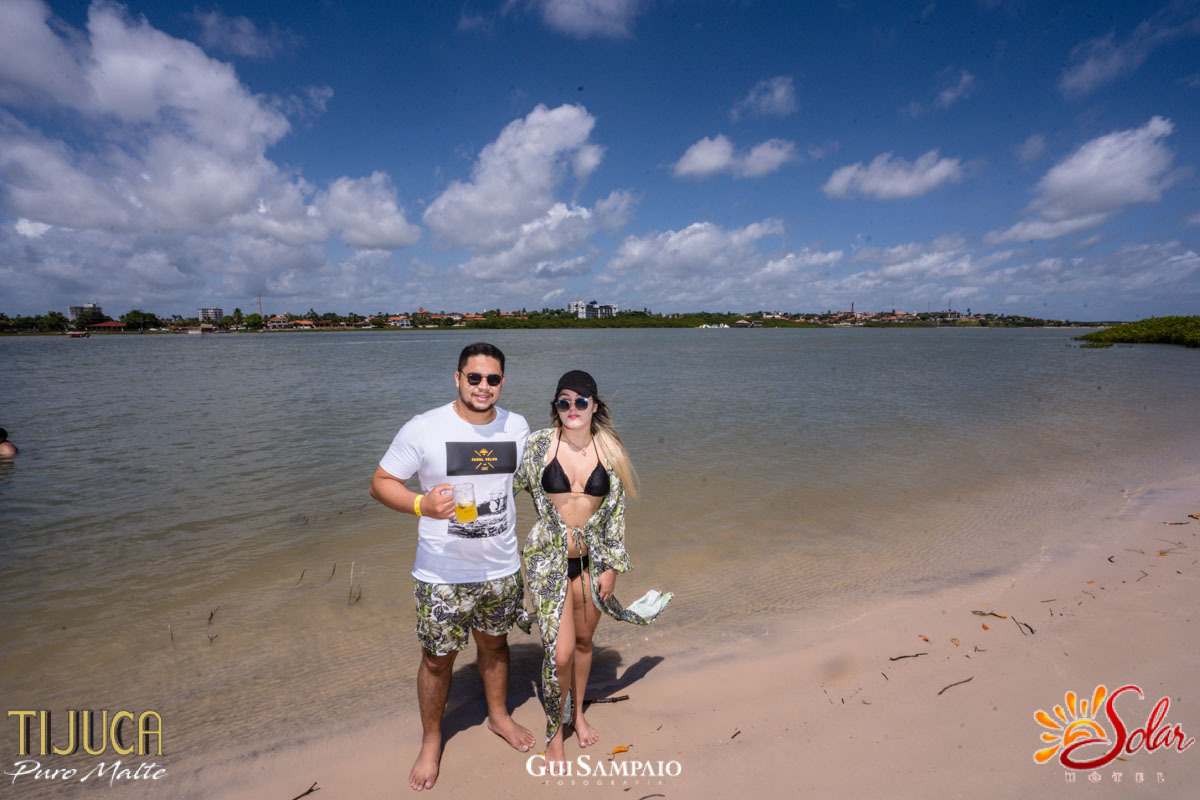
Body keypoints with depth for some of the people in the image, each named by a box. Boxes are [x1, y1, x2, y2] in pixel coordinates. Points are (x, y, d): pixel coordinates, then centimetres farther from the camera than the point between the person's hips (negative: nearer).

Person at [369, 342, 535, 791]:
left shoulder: (517, 427, -1)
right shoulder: (424, 429, -14)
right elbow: (381, 482, -10)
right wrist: (422, 505, -29)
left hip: (501, 568, 3)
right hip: (442, 574, -3)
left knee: (494, 643, 22)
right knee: (437, 658, 11)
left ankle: (498, 716, 48)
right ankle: (430, 742, 38)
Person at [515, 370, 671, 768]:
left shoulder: (609, 450, -5)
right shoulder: (538, 444, -10)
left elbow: (616, 511, 1)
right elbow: (514, 486, 6)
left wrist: (612, 567, 1)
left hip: (592, 559, 2)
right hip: (548, 559, -2)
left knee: (584, 640, 18)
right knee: (560, 651, -5)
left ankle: (578, 713, 45)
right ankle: (554, 730, 23)